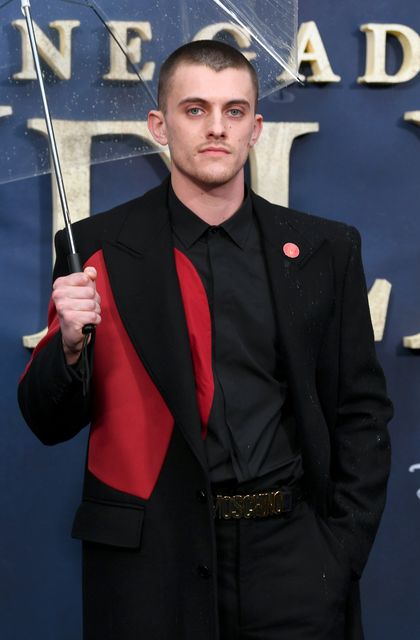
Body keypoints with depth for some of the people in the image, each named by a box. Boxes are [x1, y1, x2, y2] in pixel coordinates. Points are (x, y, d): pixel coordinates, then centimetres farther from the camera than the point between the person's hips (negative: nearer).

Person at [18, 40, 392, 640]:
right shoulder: (98, 249, -1)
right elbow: (50, 423, 2)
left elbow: (361, 412, 7)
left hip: (289, 548, 1)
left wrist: (343, 550, -1)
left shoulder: (325, 250, 3)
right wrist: (69, 343, -17)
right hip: (151, 561, -1)